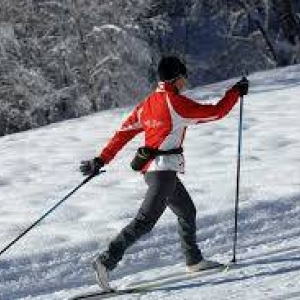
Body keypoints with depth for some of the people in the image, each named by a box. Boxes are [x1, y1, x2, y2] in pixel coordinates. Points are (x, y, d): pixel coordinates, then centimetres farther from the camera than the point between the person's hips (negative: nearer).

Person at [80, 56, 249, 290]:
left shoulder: (148, 103, 10)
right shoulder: (178, 103, -12)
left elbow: (124, 132, 9)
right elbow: (216, 112, -7)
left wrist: (101, 160, 11)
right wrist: (236, 92, 9)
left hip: (151, 168, 9)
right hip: (164, 170, -9)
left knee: (187, 212, 23)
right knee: (145, 221, -13)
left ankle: (194, 260, 35)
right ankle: (107, 261, -22)